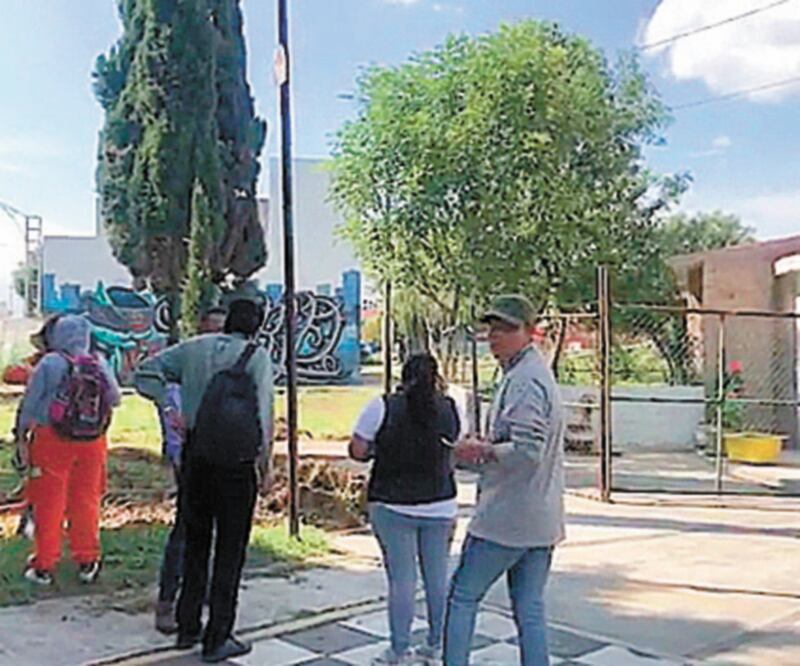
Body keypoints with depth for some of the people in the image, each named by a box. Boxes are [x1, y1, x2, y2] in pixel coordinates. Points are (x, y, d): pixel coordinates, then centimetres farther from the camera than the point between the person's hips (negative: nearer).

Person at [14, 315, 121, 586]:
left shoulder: (50, 363, -9)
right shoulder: (100, 364, -1)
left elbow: (30, 403, -5)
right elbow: (115, 399, 7)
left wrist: (22, 435, 6)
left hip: (52, 440, -3)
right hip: (92, 442, 3)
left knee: (49, 502, 6)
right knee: (86, 500, 13)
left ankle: (44, 565, 13)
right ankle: (87, 560, 21)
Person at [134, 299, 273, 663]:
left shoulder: (195, 347, 8)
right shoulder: (256, 355, -4)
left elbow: (145, 373, 10)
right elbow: (263, 411, -10)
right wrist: (265, 461, -4)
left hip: (194, 456, 5)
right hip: (236, 460, -4)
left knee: (195, 543, 18)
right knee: (230, 551, 5)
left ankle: (188, 627, 27)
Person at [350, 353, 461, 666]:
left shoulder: (382, 407, -9)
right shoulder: (450, 408, 0)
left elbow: (358, 451, -9)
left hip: (394, 506, -3)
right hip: (441, 506, 3)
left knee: (401, 579, 3)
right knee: (437, 577, 12)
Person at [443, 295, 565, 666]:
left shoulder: (524, 381, -17)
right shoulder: (537, 374, 15)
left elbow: (527, 452, -28)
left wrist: (481, 450, -13)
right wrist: (485, 448, 10)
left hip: (505, 518, -9)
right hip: (541, 520, 9)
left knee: (462, 597, 6)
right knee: (530, 610, 12)